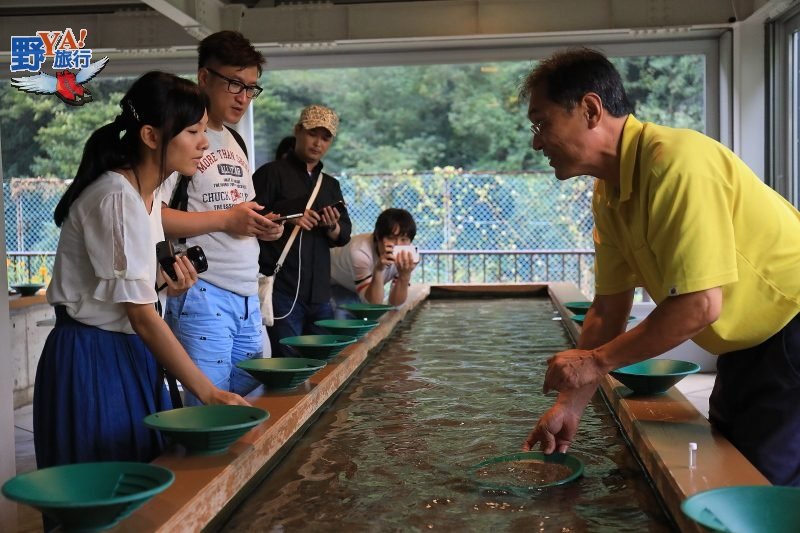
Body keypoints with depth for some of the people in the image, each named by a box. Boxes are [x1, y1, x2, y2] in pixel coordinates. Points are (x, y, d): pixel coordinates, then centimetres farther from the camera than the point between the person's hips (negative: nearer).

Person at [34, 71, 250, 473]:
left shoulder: (148, 194, 7)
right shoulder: (117, 198, -21)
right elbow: (142, 316, -21)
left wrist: (166, 281, -3)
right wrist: (207, 392, -20)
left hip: (129, 354, 9)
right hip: (92, 362, -9)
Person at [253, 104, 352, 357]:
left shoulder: (331, 185, 19)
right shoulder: (272, 173, 0)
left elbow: (343, 237, 17)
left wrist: (332, 227, -4)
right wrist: (288, 220, -18)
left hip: (320, 292, 6)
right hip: (282, 289, -6)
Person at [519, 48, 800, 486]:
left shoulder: (674, 162, -28)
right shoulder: (608, 194, 0)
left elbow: (699, 306, -31)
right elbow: (608, 309, 4)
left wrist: (596, 360, -19)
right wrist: (570, 403, -1)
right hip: (748, 345, 9)